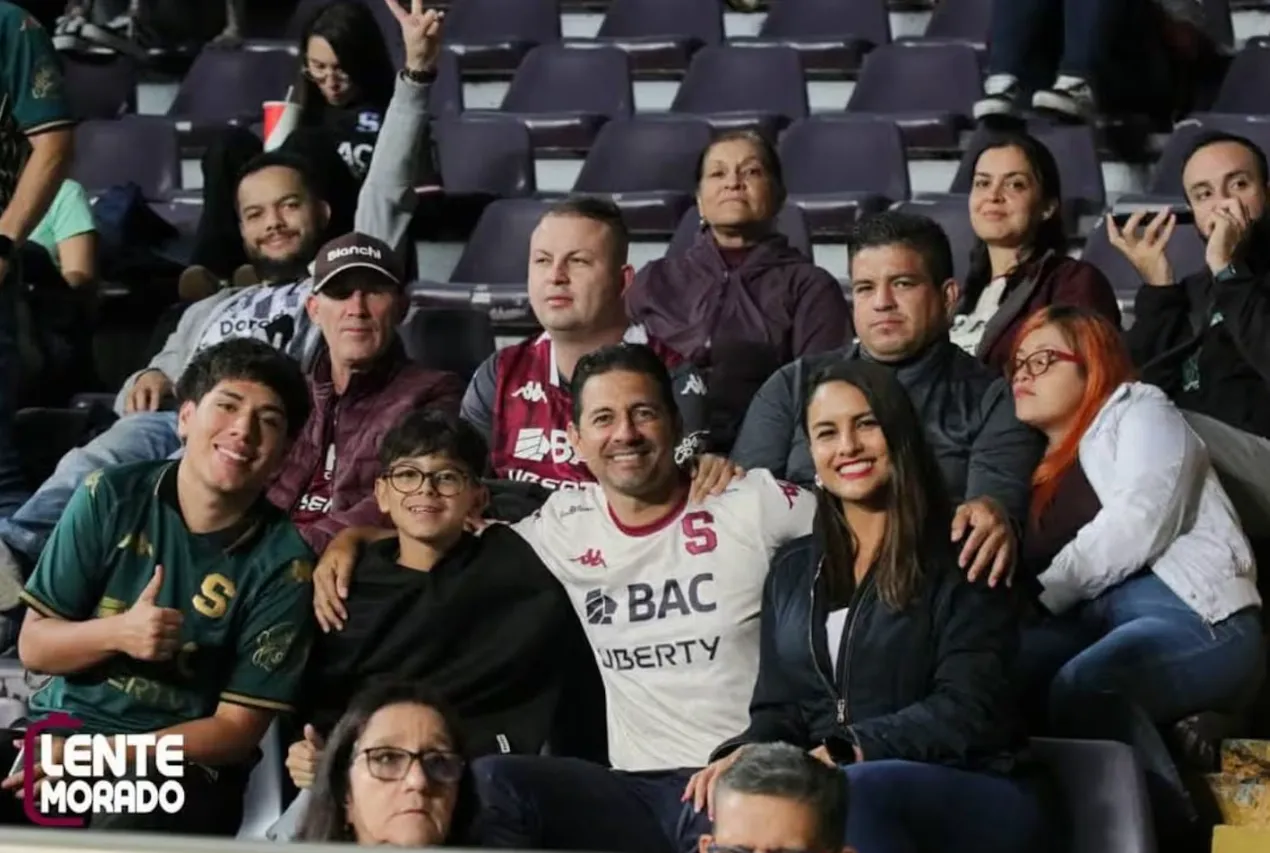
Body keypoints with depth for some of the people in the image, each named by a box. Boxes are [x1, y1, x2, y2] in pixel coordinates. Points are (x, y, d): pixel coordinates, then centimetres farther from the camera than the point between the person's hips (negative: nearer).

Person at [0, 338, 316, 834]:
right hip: (62, 724, 3)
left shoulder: (281, 563, -8)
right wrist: (115, 633, -18)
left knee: (122, 834, -34)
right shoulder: (110, 499, -1)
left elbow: (237, 729, -6)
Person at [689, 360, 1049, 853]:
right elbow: (780, 708, 16)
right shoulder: (792, 571, 20)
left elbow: (967, 708, -9)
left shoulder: (959, 559, 3)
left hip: (972, 798, -3)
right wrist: (746, 753, -8)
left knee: (844, 796, -38)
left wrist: (852, 751, -22)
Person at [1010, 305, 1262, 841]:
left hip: (1196, 614, -6)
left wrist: (1041, 595, -8)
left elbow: (1137, 524, -9)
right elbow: (1035, 564, 11)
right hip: (1098, 624, 6)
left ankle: (1175, 826, -23)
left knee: (1081, 686, -35)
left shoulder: (1138, 410, 10)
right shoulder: (1047, 470, 29)